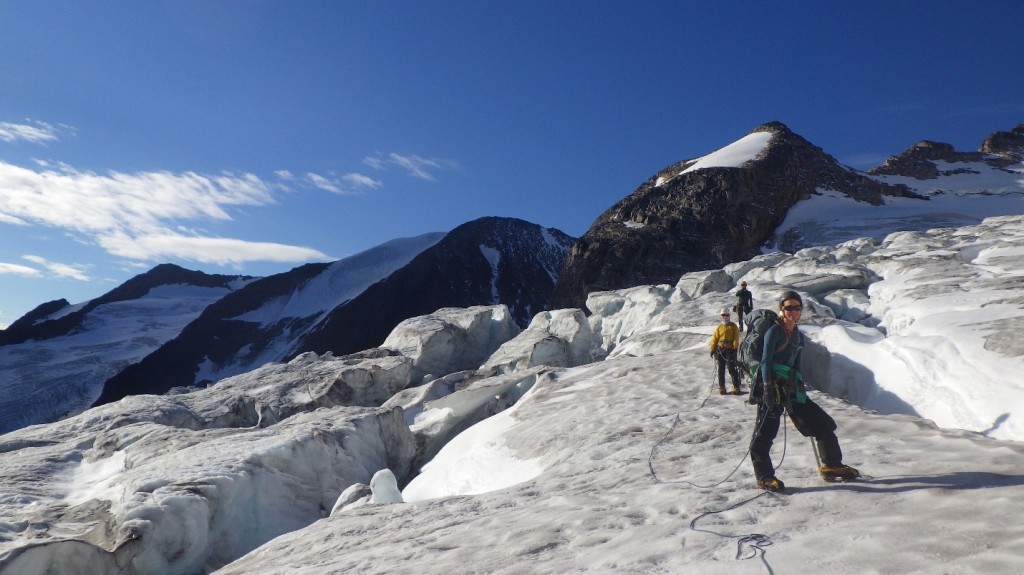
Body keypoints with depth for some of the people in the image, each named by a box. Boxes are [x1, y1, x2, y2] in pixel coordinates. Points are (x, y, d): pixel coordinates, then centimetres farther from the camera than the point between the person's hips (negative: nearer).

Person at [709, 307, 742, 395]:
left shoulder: (733, 326, 2)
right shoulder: (719, 327, 8)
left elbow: (736, 338, -2)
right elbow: (714, 339, 8)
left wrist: (735, 348, -12)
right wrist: (712, 350, 4)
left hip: (730, 350, -3)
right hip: (720, 350, 3)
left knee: (732, 369, -5)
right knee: (721, 370, 7)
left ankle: (736, 387, 4)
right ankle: (721, 387, 15)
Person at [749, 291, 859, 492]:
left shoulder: (799, 336, 16)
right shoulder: (774, 331, -8)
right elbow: (765, 360, -14)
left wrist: (800, 388, 18)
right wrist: (767, 387, -22)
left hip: (790, 387, 8)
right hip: (772, 385, -8)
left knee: (823, 423, 12)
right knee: (766, 430, -10)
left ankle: (831, 466, 27)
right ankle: (764, 477, -3)